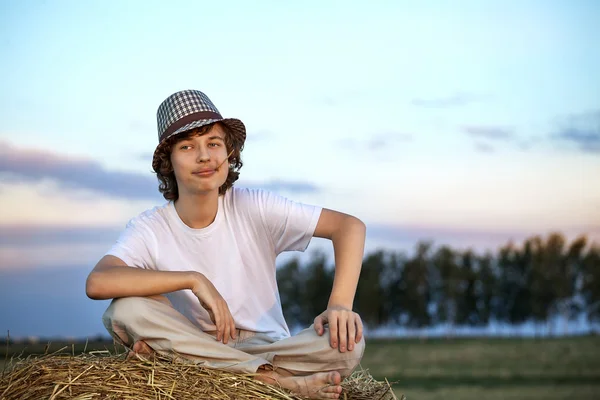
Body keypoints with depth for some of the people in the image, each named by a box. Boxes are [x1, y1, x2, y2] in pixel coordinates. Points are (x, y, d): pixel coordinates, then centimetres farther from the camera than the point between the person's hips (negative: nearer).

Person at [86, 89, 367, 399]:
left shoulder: (253, 208, -6)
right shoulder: (149, 229, -6)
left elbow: (350, 226, -10)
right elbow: (96, 283, -24)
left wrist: (340, 305, -27)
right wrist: (194, 280, -27)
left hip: (267, 347, 0)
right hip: (195, 352, 0)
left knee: (348, 341, -27)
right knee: (126, 309, -27)